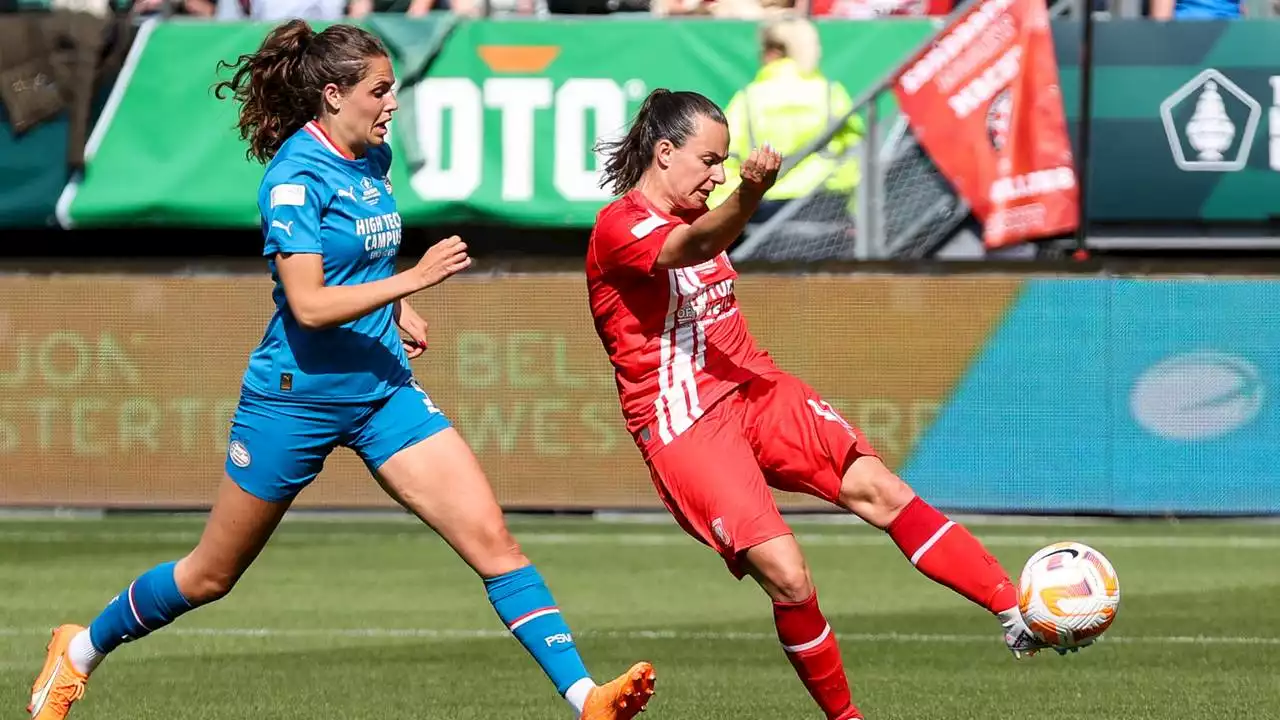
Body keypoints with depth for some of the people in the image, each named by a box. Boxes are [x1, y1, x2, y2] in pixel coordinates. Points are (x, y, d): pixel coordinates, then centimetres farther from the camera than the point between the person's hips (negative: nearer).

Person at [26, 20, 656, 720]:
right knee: (210, 576, 9)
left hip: (383, 388, 6)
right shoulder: (295, 177, -17)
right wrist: (411, 279, -29)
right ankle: (81, 650, 33)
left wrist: (399, 309, 12)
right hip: (297, 395, -6)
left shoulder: (372, 159, 6)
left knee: (490, 538, -9)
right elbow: (309, 304, -26)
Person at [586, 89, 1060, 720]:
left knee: (879, 488, -14)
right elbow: (695, 247, -34)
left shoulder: (689, 217, 19)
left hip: (755, 390, 8)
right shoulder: (618, 227, -12)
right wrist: (749, 193, -53)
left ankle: (1017, 615, -20)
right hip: (684, 425, -8)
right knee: (788, 578, -20)